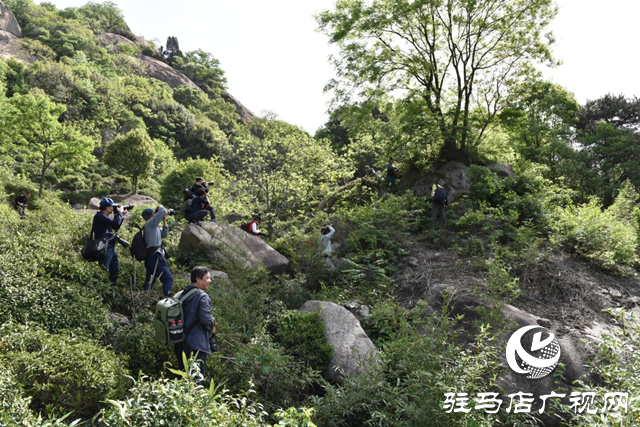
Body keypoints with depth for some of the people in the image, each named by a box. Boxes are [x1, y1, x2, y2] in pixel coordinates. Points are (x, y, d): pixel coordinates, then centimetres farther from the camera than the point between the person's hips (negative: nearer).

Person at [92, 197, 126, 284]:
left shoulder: (105, 217, 18)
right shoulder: (100, 216, -13)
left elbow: (116, 228, 23)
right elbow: (115, 223, -24)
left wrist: (121, 215, 15)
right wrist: (119, 213, -7)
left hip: (111, 247, 10)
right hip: (104, 248, -10)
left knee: (116, 269, 14)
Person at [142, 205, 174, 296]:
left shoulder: (153, 226, 21)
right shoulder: (150, 223, -7)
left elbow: (164, 234, 27)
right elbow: (163, 211, -17)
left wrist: (164, 221, 22)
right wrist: (160, 207, 4)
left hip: (150, 258, 10)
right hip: (155, 257, -10)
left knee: (150, 282, 17)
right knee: (168, 279, -11)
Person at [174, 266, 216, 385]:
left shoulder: (181, 295, 10)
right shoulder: (202, 297, -15)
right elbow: (206, 319, -23)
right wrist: (213, 322, -3)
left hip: (180, 343, 8)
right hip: (197, 344, -8)